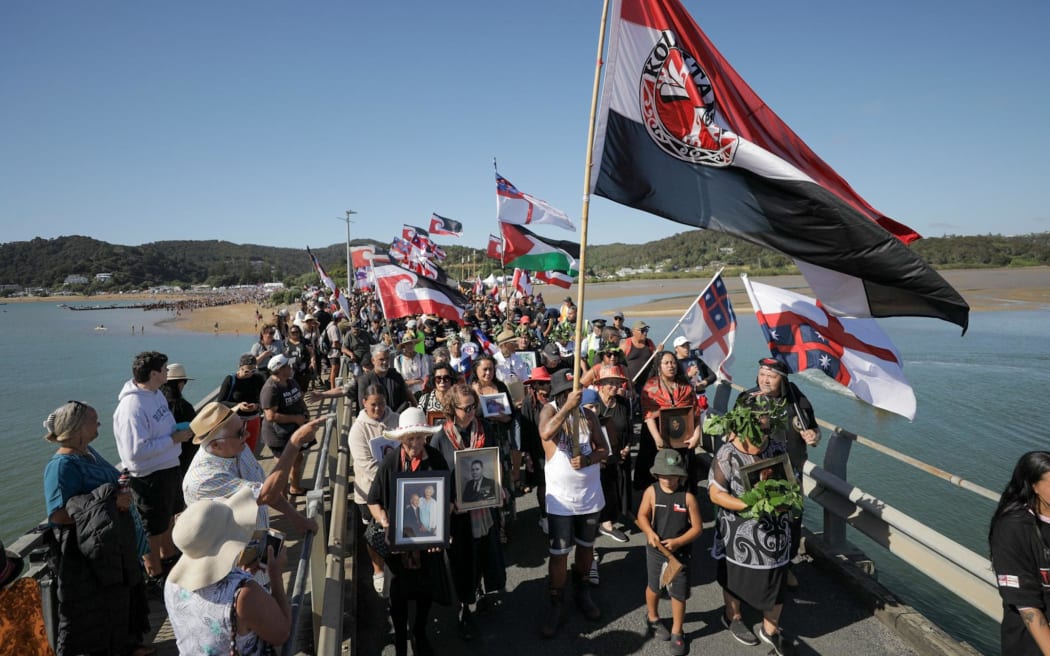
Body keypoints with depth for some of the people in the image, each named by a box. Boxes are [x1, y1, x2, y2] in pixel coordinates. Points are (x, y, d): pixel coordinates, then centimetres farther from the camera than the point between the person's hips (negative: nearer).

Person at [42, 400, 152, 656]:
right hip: (87, 558, -9)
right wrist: (110, 502, -29)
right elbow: (58, 514, -29)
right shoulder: (62, 465, -22)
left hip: (114, 546, 9)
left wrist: (121, 487, 1)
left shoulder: (88, 452, 5)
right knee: (95, 614, 7)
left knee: (122, 599, 23)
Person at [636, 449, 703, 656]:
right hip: (655, 550, 2)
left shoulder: (688, 496, -17)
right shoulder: (651, 492, -13)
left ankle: (677, 634, 26)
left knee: (678, 593, 6)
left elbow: (697, 527, -12)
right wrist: (650, 533, -26)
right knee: (653, 587, 22)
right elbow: (642, 516, -7)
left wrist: (677, 542, -24)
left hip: (680, 552, -2)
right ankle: (652, 618, 49)